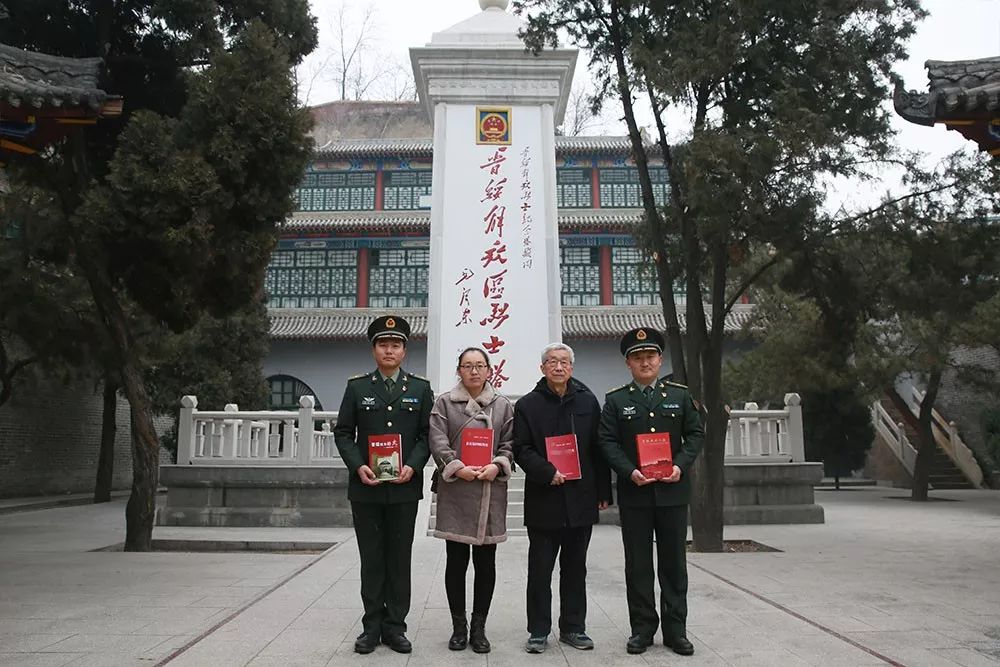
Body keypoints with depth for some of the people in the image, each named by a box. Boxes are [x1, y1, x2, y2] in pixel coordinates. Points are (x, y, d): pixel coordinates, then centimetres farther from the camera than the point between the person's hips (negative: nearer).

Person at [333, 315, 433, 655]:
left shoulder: (420, 388, 5)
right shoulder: (357, 387, 5)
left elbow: (427, 435, 3)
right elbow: (343, 432, 3)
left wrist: (412, 466, -13)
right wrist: (358, 466, -12)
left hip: (404, 487, 0)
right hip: (366, 487, 0)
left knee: (400, 559, 6)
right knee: (371, 559, 7)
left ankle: (395, 626, 17)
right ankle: (372, 626, 18)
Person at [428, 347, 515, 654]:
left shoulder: (504, 406, 11)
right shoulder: (444, 403, 6)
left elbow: (509, 444, 6)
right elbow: (438, 442, -4)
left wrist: (497, 466, -12)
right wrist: (457, 467, -18)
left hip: (491, 494, 2)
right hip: (455, 493, -1)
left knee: (485, 563, 5)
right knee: (456, 562, 4)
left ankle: (479, 627, 17)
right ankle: (458, 626, 17)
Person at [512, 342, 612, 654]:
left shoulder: (588, 401, 7)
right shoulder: (527, 405, 0)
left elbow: (599, 449, 7)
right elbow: (521, 450, -4)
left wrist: (603, 492, 4)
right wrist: (548, 473, -17)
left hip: (581, 499, 2)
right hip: (543, 500, -2)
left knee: (575, 568, 12)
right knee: (540, 570, 5)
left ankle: (573, 628, 23)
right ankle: (538, 631, 16)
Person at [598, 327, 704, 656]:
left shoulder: (680, 395, 8)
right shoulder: (616, 400, 3)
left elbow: (695, 434, 5)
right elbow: (608, 442, -2)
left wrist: (680, 465, -11)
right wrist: (630, 472, -16)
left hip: (673, 490, 1)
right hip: (634, 492, -1)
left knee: (674, 562, 7)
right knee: (638, 564, 6)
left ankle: (675, 629, 18)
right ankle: (642, 628, 17)